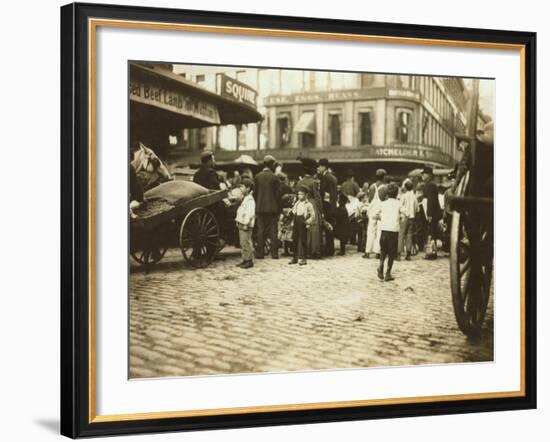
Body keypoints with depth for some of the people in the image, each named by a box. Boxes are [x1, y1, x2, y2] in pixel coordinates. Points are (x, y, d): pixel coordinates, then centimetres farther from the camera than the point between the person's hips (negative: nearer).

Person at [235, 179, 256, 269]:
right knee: (242, 243, 12)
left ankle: (250, 261, -5)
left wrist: (246, 224, -23)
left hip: (246, 225, -10)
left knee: (246, 243, -8)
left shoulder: (250, 200, -14)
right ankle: (245, 260, 18)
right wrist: (238, 221, 16)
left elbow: (250, 213, -21)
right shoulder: (245, 199, 18)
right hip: (241, 224, 10)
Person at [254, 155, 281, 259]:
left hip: (260, 208, 2)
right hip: (272, 208, -2)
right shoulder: (275, 178, -6)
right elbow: (278, 194, -4)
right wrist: (278, 209, 4)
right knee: (273, 231, 2)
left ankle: (260, 253, 4)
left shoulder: (257, 177, 1)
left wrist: (255, 207, 12)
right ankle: (274, 253, 2)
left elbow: (254, 192, 4)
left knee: (261, 231, 5)